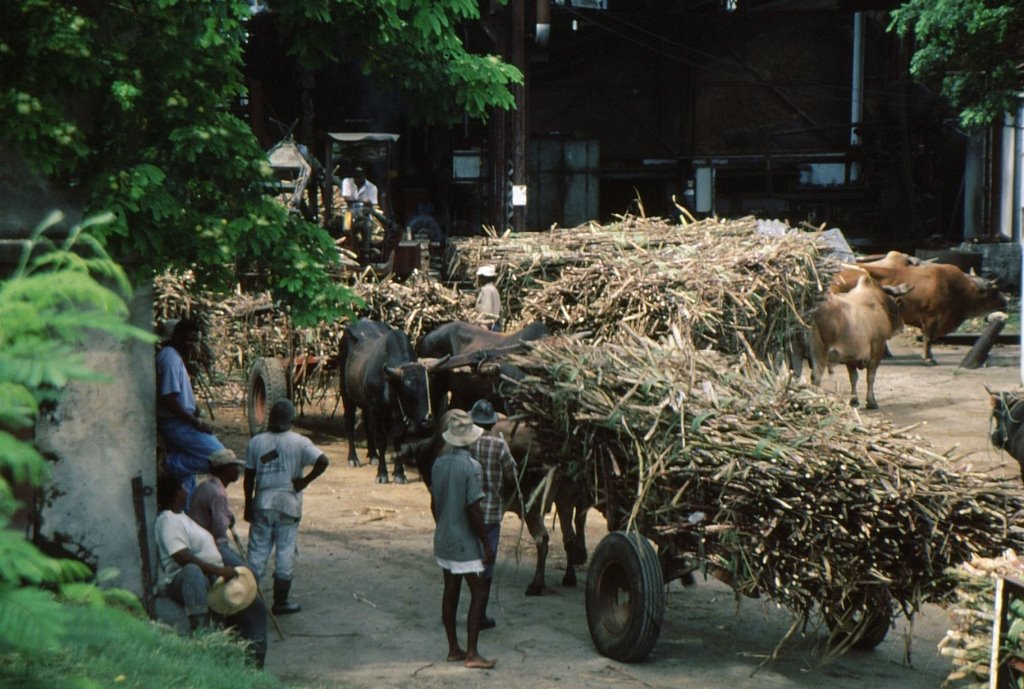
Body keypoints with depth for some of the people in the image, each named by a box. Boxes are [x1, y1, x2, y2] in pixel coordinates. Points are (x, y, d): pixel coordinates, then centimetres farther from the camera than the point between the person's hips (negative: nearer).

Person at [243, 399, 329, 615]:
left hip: (263, 502, 2)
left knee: (258, 550, 8)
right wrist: (305, 481, -7)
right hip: (289, 503, -2)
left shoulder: (256, 442, 0)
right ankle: (280, 602, 10)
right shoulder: (299, 442, -5)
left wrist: (248, 504, 13)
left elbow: (249, 477, 3)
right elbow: (322, 461, -18)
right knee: (286, 551, 5)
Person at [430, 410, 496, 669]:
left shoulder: (439, 464, 3)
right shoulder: (471, 467, -19)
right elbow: (474, 509, -19)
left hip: (443, 539, 7)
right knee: (477, 592, -2)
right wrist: (486, 544, -13)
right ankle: (471, 653, -7)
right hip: (465, 541, -7)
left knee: (450, 591, 13)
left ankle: (453, 649, 19)